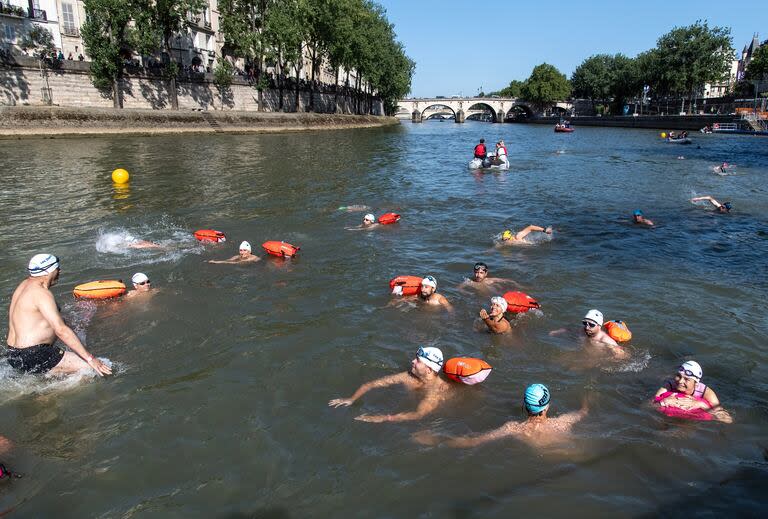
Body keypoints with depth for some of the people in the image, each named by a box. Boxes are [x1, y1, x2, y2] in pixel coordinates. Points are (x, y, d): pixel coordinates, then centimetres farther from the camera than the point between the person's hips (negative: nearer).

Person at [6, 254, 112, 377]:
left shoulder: (25, 285, 12)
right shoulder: (41, 293, -19)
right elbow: (61, 330, -25)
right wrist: (90, 358, -25)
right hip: (32, 357, -11)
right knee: (90, 368, -18)